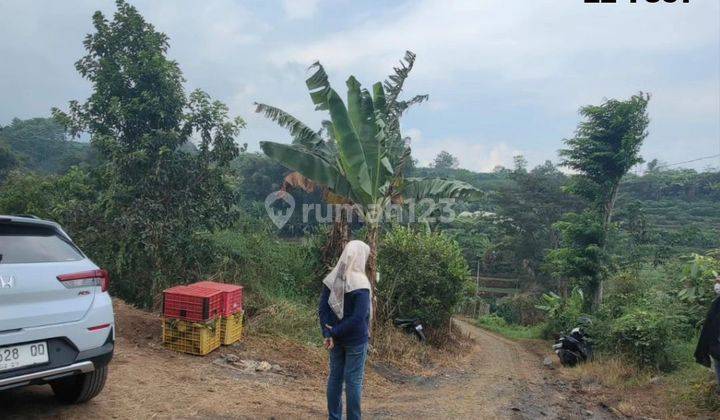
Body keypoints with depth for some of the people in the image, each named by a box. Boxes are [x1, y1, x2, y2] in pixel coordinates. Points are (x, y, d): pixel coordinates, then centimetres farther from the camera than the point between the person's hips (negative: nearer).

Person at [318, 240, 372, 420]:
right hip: (356, 340, -5)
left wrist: (328, 334, -7)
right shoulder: (360, 283, -20)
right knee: (353, 381, 7)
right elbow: (359, 317, -24)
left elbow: (323, 309, -2)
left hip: (336, 338, 6)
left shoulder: (331, 279, -1)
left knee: (335, 377, 15)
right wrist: (335, 331, -15)